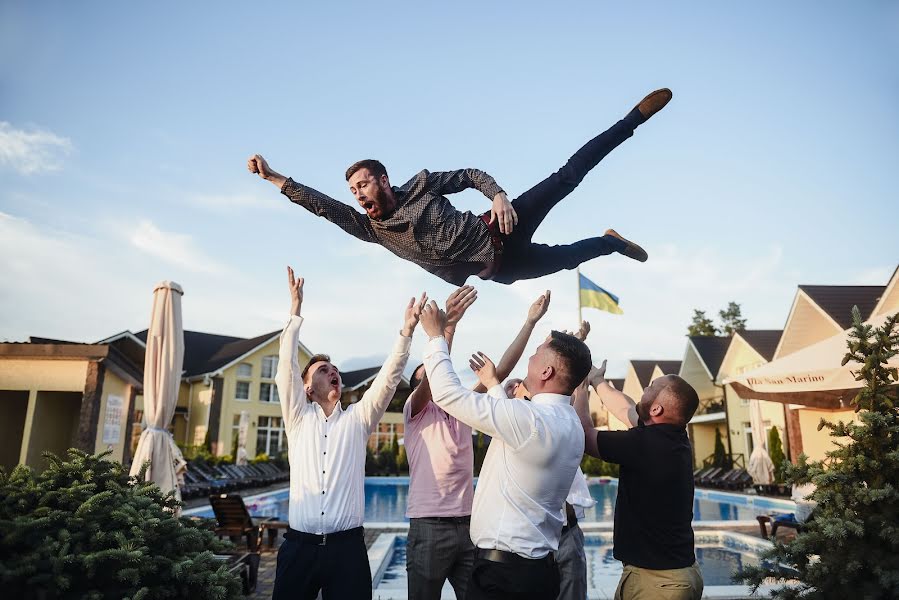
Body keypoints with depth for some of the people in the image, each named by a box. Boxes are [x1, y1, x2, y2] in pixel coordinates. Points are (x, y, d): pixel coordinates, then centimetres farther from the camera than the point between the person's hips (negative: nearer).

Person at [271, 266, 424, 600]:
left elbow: (389, 378, 0)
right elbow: (286, 367, -1)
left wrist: (407, 331, -10)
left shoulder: (357, 419, 10)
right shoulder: (298, 417, 8)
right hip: (300, 544, 0)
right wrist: (295, 312, -5)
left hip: (347, 545, 1)